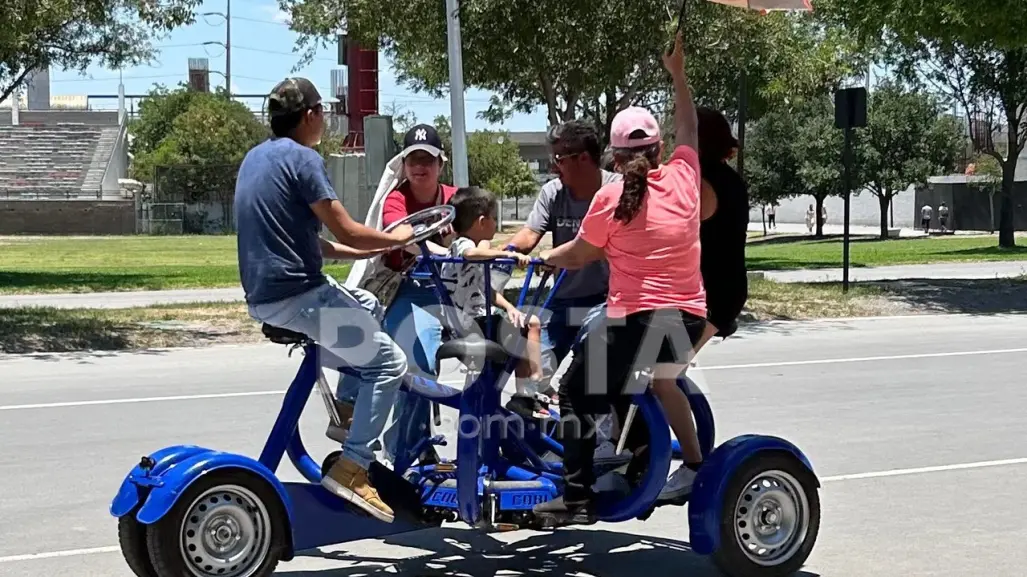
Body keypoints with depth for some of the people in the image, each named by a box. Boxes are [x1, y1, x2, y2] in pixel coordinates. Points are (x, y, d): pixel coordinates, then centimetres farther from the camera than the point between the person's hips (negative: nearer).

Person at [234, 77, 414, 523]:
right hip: (296, 294, -10)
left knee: (369, 308, 28)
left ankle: (350, 411, 26)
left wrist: (375, 249, 16)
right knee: (389, 362, -4)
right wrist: (395, 239, 4)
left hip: (263, 293, 10)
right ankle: (352, 468, -11)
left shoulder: (256, 157, 17)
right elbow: (345, 231, -15)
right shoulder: (302, 158, -12)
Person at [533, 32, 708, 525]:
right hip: (689, 321, 5)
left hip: (633, 320, -5)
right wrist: (678, 75, 35)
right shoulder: (682, 179, 4)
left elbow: (580, 254, 6)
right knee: (661, 383, 33)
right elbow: (687, 130, 23)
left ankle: (577, 498, 0)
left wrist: (541, 258, 24)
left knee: (577, 393, 8)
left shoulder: (611, 199, -5)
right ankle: (693, 466, 31)